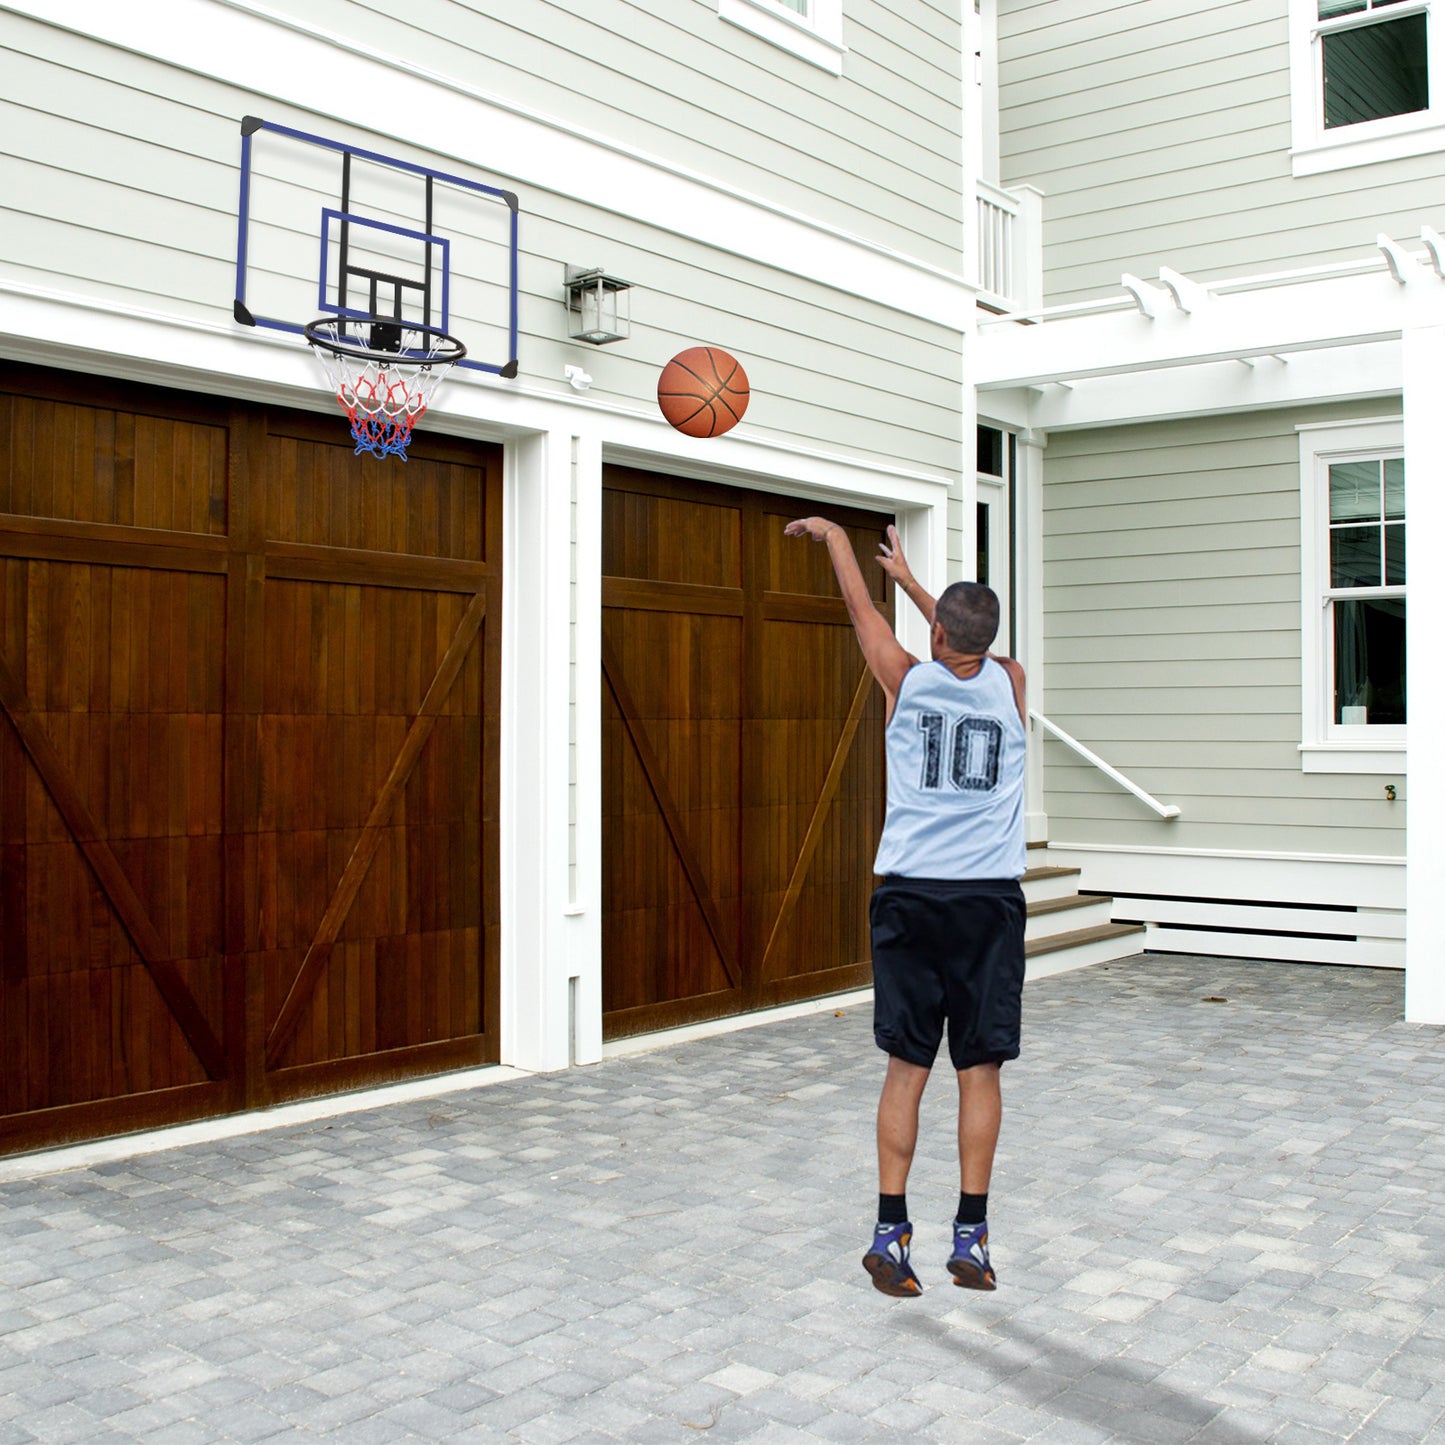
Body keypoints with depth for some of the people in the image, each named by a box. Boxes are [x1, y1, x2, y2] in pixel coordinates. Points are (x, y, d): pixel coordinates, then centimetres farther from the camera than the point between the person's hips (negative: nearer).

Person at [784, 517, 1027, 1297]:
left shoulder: (909, 677, 0)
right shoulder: (1009, 683, 4)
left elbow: (862, 609, 16)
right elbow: (973, 645, 26)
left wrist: (832, 535, 34)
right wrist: (909, 577, 40)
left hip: (911, 896, 0)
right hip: (990, 899, 1)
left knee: (906, 1067, 4)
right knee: (979, 1068, 5)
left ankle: (890, 1234, 5)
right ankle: (970, 1238, 9)